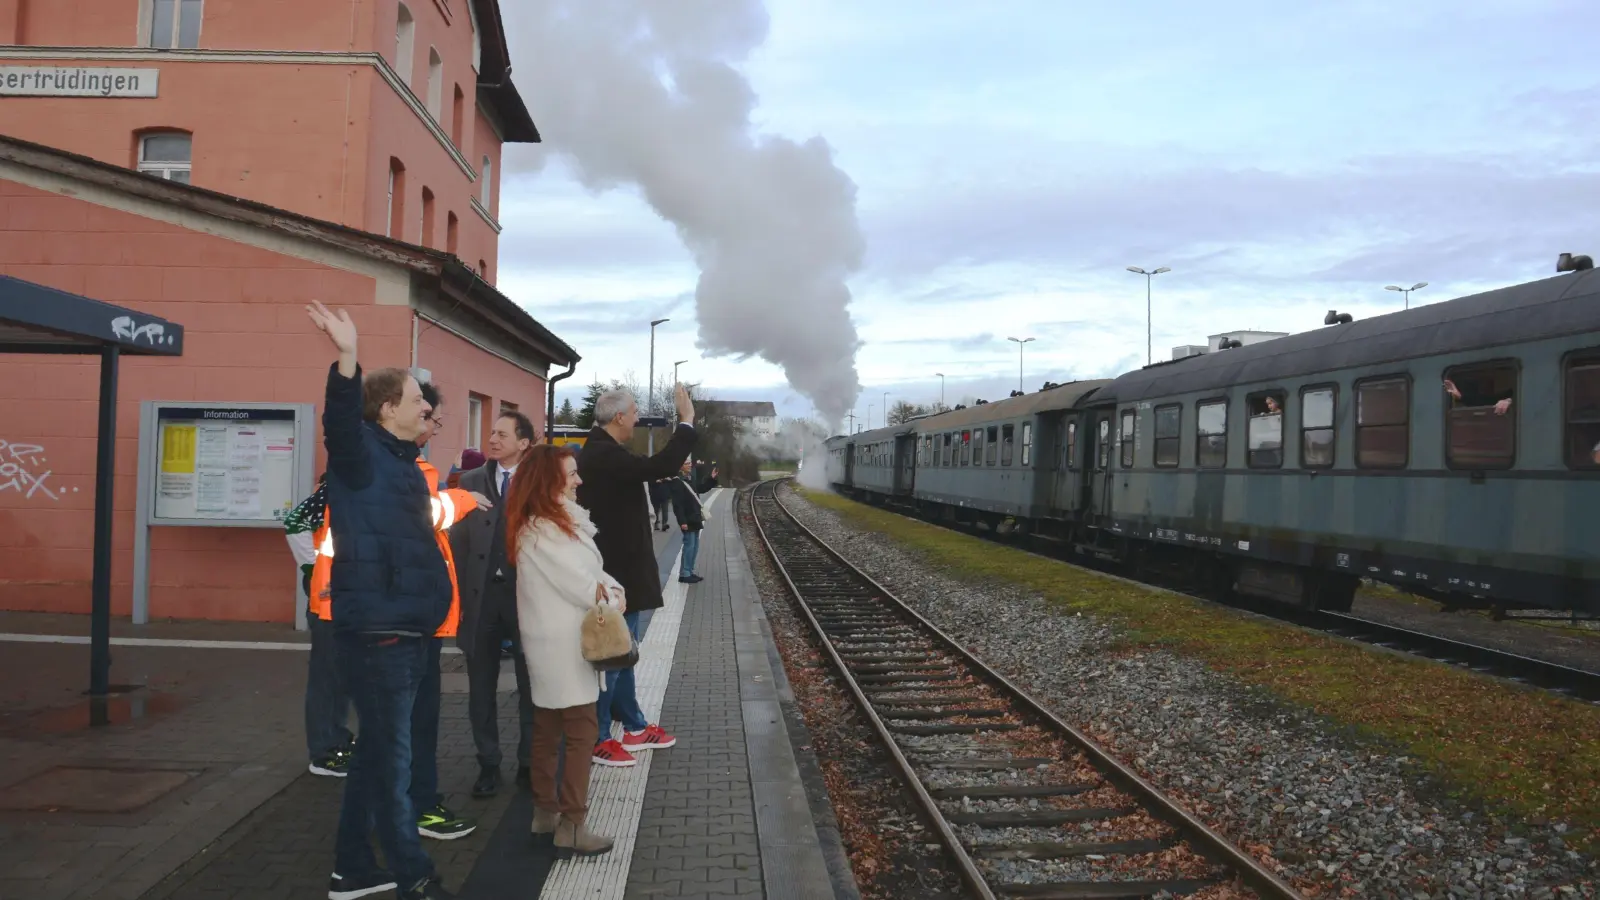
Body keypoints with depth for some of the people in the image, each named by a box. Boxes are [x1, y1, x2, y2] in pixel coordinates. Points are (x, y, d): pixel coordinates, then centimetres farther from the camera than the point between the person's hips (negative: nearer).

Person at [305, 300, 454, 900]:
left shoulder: (403, 463, 16)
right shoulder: (362, 452, -10)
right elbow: (340, 421, -34)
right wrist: (346, 359, -47)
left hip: (407, 629, 9)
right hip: (375, 630, -9)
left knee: (379, 749, 16)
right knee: (390, 753, -1)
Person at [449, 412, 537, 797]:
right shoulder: (471, 481, 6)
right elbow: (458, 540, 3)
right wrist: (457, 595, -3)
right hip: (481, 595, 3)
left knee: (531, 686, 9)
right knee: (481, 689, 10)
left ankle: (529, 762, 24)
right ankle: (488, 765, 23)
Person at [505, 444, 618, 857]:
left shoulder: (557, 521, 13)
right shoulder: (541, 531, -19)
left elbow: (589, 571, 12)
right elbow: (579, 584, -20)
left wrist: (612, 588, -6)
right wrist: (611, 599, -3)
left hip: (555, 641, 10)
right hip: (562, 643, -10)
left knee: (548, 730, 13)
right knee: (582, 731, -6)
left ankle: (545, 815, 21)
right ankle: (571, 827, -2)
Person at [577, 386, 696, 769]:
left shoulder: (599, 451, 11)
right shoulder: (604, 454, -22)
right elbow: (659, 466, -31)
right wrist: (687, 422, -23)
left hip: (616, 566, 11)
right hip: (616, 571, -11)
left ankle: (634, 728, 30)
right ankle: (595, 738, 9)